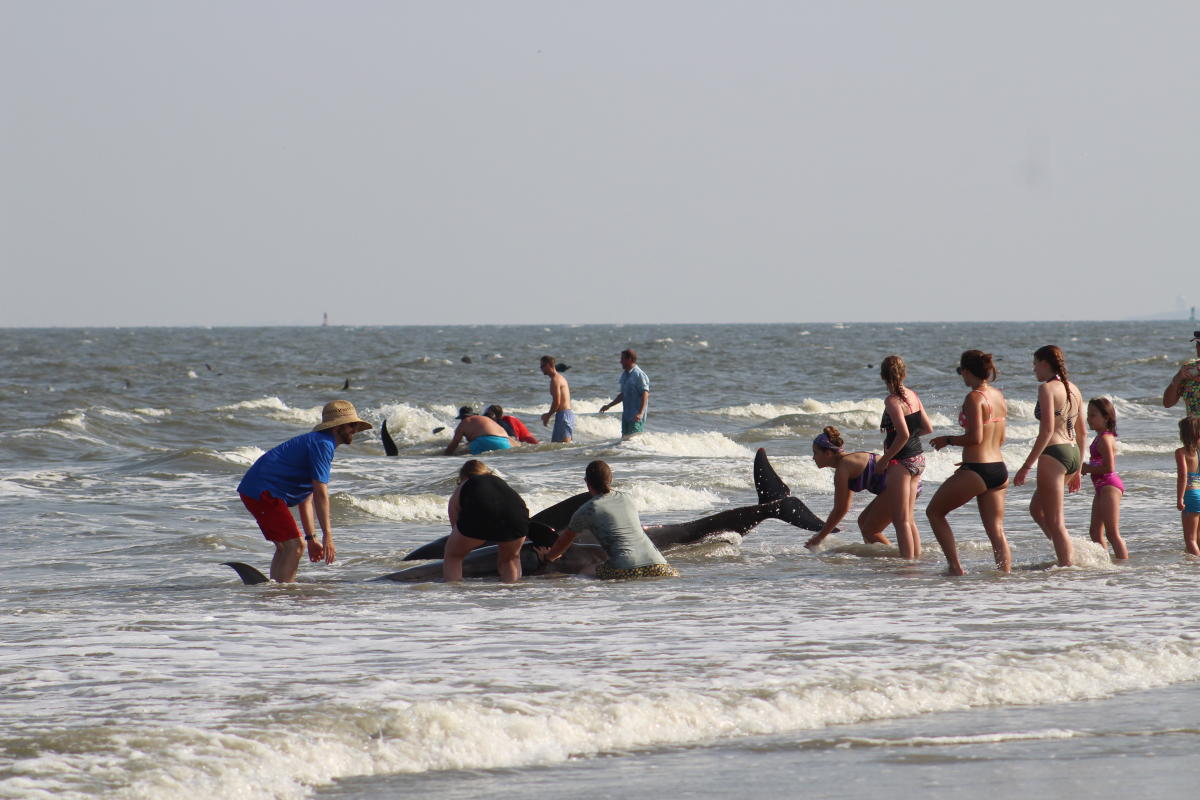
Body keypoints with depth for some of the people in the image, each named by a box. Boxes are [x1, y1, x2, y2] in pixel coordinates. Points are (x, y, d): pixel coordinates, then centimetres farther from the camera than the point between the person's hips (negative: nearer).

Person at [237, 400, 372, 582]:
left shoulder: (317, 441, 21)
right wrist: (327, 535, -20)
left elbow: (306, 497, 22)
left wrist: (311, 539, 19)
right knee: (294, 546, -15)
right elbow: (321, 493, -19)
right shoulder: (322, 444, -12)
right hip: (263, 492, -11)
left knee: (284, 547, 18)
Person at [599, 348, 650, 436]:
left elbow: (645, 394, -19)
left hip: (636, 416, -9)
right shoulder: (624, 375, 14)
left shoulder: (639, 375, -14)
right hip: (626, 415, 9)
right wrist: (609, 406, 25)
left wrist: (640, 413, -28)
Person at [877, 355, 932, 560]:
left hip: (901, 461, -8)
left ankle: (907, 560, -4)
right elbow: (927, 428, 11)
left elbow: (903, 435, -23)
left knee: (901, 520, -3)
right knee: (909, 519, 17)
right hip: (917, 459, 8)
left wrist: (884, 459, -14)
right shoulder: (912, 396, 6)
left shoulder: (892, 401, -16)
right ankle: (917, 556, 20)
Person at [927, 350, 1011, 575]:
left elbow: (975, 437, -21)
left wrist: (947, 440, -5)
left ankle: (955, 566, 4)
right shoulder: (998, 395, 11)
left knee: (934, 512, 10)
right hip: (999, 470, 8)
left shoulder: (974, 398, -14)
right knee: (996, 531, 9)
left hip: (976, 471, -8)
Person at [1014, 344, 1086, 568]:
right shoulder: (1073, 389, 15)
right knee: (1036, 509, 21)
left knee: (1055, 521, -2)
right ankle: (1070, 553, 11)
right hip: (1073, 453, 9)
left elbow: (1047, 430, -18)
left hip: (1053, 454, -9)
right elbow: (1081, 432, 18)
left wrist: (1027, 466, -16)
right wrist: (1077, 470, 25)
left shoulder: (1047, 388, -10)